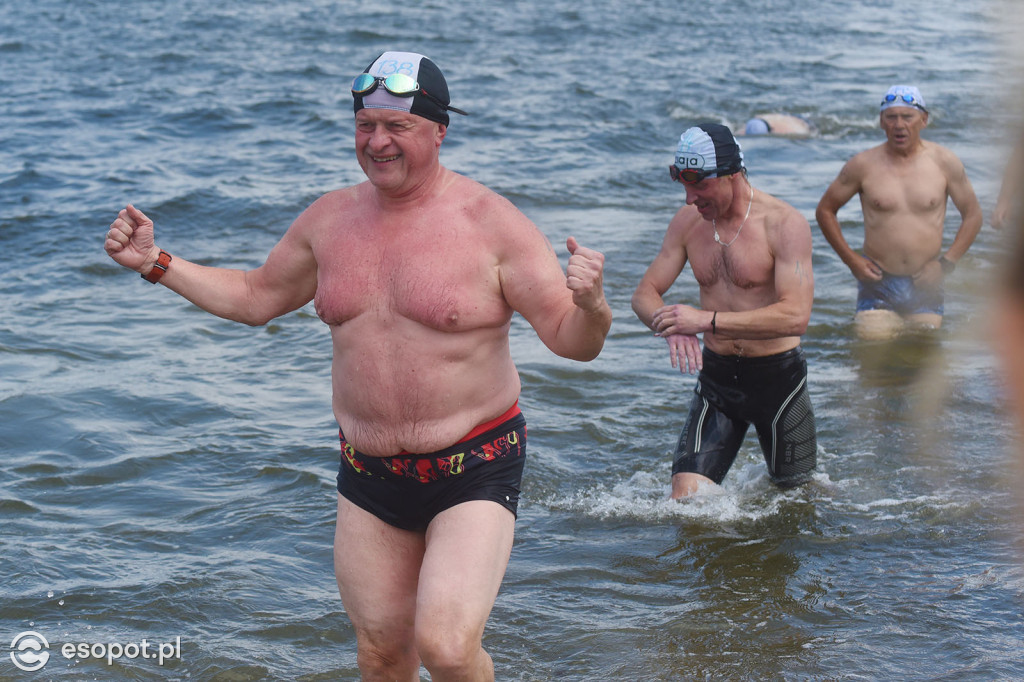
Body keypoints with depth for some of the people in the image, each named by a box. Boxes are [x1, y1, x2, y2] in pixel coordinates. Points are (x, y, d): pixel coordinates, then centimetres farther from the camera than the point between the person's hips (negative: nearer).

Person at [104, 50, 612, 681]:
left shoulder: (492, 223, -12)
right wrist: (155, 263, 11)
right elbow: (255, 297, 18)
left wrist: (591, 307, -36)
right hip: (368, 474, 5)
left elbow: (573, 341, -14)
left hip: (474, 469, -5)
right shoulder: (332, 219, 3)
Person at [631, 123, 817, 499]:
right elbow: (645, 294, 2)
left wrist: (707, 320, -31)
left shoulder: (785, 224, -16)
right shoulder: (688, 221, 0)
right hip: (716, 377, 3)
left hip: (778, 376, -3)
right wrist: (672, 327, -22)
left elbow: (795, 316, -26)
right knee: (686, 497, -9)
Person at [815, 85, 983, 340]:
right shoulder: (863, 165, -2)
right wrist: (850, 259, -2)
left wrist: (946, 262, -1)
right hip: (878, 283, -1)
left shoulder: (944, 162, 1)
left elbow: (973, 215, 9)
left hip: (925, 284, 1)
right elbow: (825, 210, 8)